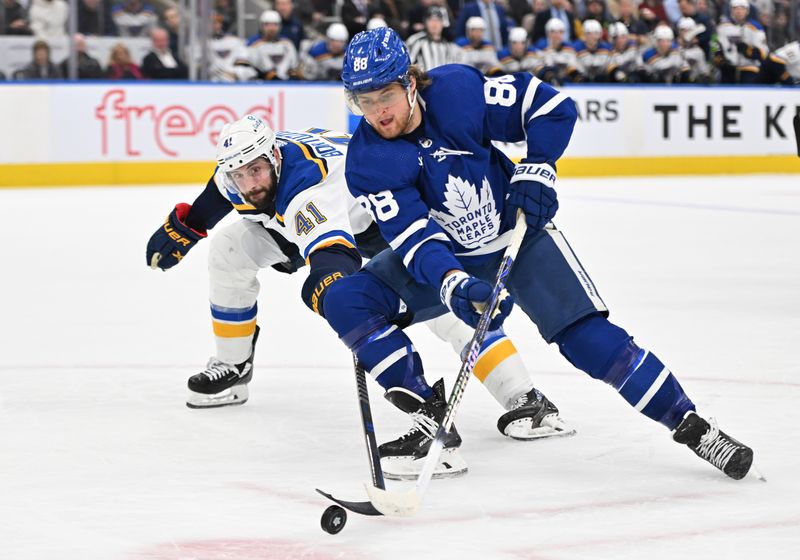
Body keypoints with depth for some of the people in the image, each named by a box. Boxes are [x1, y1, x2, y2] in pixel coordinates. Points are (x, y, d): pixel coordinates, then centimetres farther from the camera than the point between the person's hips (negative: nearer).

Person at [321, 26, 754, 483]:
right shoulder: (368, 160, -20)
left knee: (588, 338, -16)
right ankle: (431, 414, -11)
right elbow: (413, 236, -26)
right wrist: (451, 284, -42)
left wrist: (535, 171, -23)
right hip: (444, 256, 3)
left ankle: (690, 424, -4)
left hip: (516, 234, -3)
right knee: (347, 301, -17)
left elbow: (553, 106, -14)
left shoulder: (459, 90, -24)